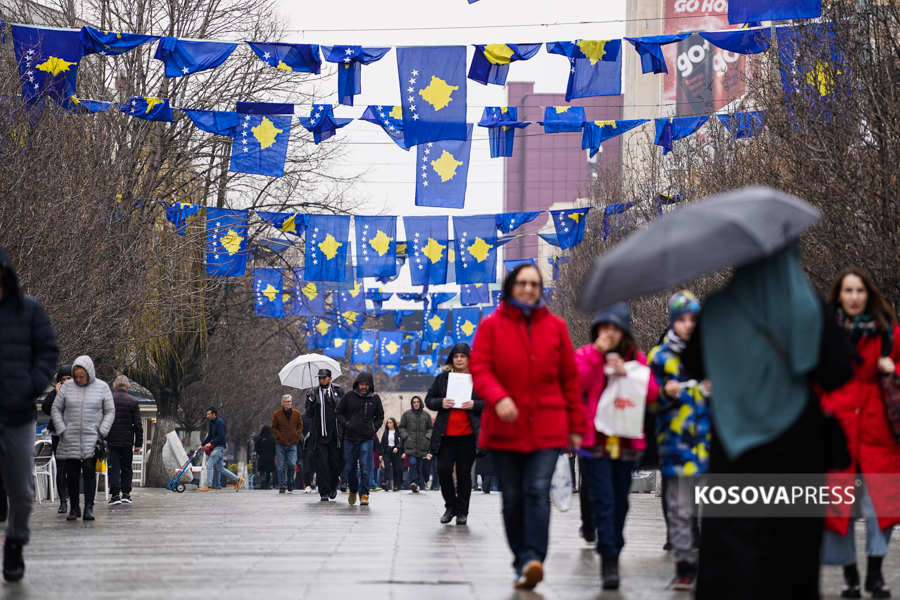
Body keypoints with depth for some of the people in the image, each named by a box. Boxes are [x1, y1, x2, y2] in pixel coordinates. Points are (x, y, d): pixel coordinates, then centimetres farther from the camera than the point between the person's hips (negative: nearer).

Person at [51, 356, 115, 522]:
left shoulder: (102, 387, 3)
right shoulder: (67, 387, 5)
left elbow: (110, 411, 7)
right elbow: (56, 409, 10)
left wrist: (101, 431, -5)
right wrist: (62, 430, -1)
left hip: (91, 439, -2)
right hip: (70, 440, 2)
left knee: (89, 471, -11)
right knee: (72, 474, 3)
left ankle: (89, 507, -11)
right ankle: (73, 508, 12)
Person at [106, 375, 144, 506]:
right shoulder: (133, 401, -1)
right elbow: (138, 424, -1)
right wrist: (138, 443, 3)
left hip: (111, 440, -1)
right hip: (127, 440, 1)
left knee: (113, 467, 1)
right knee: (126, 467, 12)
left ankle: (115, 494, -6)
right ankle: (126, 493, 11)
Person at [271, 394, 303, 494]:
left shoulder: (296, 413, 4)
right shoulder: (277, 414, 0)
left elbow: (300, 426, 14)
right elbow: (274, 428, 6)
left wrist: (297, 435, 0)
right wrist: (279, 436, -8)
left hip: (292, 444, 1)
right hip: (280, 444, -1)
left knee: (292, 464, -9)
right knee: (281, 466, 1)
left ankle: (290, 482, 15)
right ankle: (281, 486, 8)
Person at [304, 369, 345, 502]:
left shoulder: (338, 391, 6)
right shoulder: (313, 393, 7)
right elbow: (309, 415, 7)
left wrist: (343, 429, -2)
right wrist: (311, 403, -13)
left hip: (335, 434, 0)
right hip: (320, 435, 0)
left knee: (336, 463, 2)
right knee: (322, 464, -5)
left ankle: (333, 487, 26)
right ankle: (324, 492, 0)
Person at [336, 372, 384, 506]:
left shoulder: (375, 399, 4)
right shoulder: (349, 396, 2)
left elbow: (380, 417, 16)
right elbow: (338, 412, 11)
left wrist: (374, 428, 1)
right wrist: (346, 424, -3)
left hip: (366, 439, -1)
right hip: (350, 438, 1)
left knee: (366, 468, -9)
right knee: (350, 468, 10)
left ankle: (364, 494, -4)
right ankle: (353, 490, 31)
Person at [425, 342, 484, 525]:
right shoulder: (442, 378, 9)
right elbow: (429, 400, 11)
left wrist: (475, 405, -13)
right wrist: (441, 403, -9)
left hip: (468, 434, -1)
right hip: (446, 434, 1)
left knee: (464, 473, 3)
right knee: (443, 469, -6)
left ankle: (462, 511, 12)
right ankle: (451, 506, 13)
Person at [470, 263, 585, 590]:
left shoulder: (555, 326, 9)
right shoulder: (491, 326, 4)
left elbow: (570, 378, 11)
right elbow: (479, 368, -4)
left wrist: (576, 425, 9)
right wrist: (498, 397, -24)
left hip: (547, 428, 0)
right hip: (505, 428, 1)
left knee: (537, 491, -16)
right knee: (512, 498, 6)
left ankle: (532, 560, -27)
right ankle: (523, 563, 16)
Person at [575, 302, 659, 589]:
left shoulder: (636, 358, 10)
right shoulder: (585, 354, 4)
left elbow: (652, 392, 0)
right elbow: (575, 385, -13)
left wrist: (627, 373, -12)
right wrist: (597, 354, -15)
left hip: (625, 439, 3)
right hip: (595, 438, -3)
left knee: (620, 501, 11)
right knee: (604, 499, -12)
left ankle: (613, 552, 26)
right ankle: (609, 560, -14)